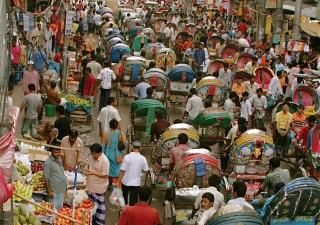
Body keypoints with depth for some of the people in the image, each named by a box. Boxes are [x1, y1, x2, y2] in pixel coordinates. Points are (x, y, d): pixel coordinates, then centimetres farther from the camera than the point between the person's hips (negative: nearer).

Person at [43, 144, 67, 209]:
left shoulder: (59, 159, 8)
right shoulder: (48, 163, -15)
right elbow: (46, 178, -15)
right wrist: (49, 191, -16)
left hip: (62, 190, 8)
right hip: (54, 191, -8)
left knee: (60, 208, 16)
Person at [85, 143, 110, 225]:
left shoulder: (105, 161, -27)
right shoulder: (92, 156, -3)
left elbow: (105, 175, -25)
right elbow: (88, 164, 14)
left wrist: (93, 173, -28)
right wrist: (86, 167, -9)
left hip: (99, 187, -8)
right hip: (91, 185, 8)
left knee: (99, 205, 7)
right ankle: (92, 218, 42)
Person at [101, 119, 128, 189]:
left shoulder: (106, 134, -14)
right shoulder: (120, 133, -16)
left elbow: (103, 146, -7)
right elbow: (125, 143, -10)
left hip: (108, 154, 1)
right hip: (117, 156, -1)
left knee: (109, 168, 21)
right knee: (116, 169, 12)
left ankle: (110, 182, 38)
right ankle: (114, 184, 13)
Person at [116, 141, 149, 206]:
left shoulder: (127, 157, -15)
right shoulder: (143, 158, -8)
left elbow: (122, 171, -14)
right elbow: (146, 171, 3)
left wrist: (118, 181, -5)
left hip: (126, 181, 0)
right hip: (136, 183, 0)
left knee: (124, 197, 22)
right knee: (133, 200, 4)